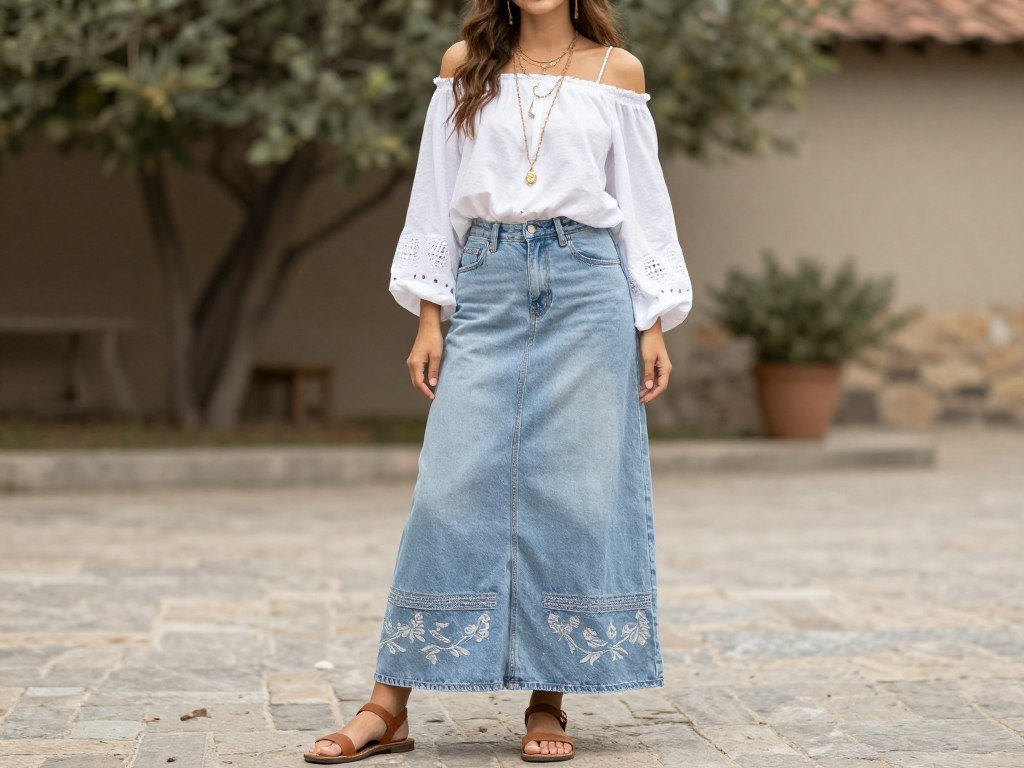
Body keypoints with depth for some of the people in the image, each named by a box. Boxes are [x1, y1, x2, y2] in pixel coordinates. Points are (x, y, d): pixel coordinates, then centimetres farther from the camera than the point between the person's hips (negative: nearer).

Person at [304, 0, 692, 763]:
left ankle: (549, 703, 8)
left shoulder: (616, 71, 8)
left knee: (575, 491, -2)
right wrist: (429, 319, 3)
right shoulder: (466, 66, 10)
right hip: (487, 286, 1)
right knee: (454, 486, -4)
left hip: (587, 288, 0)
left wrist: (653, 326, 2)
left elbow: (643, 202, 8)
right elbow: (437, 196, 10)